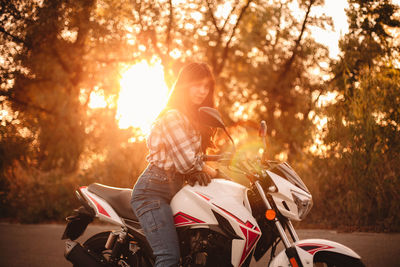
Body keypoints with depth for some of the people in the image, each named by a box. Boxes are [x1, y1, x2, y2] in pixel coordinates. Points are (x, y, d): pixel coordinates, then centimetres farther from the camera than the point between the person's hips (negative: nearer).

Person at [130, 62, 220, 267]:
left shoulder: (195, 118, 19)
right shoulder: (173, 116, -12)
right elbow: (186, 162, -17)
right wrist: (209, 171, 1)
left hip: (173, 189, 10)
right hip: (154, 190, -10)